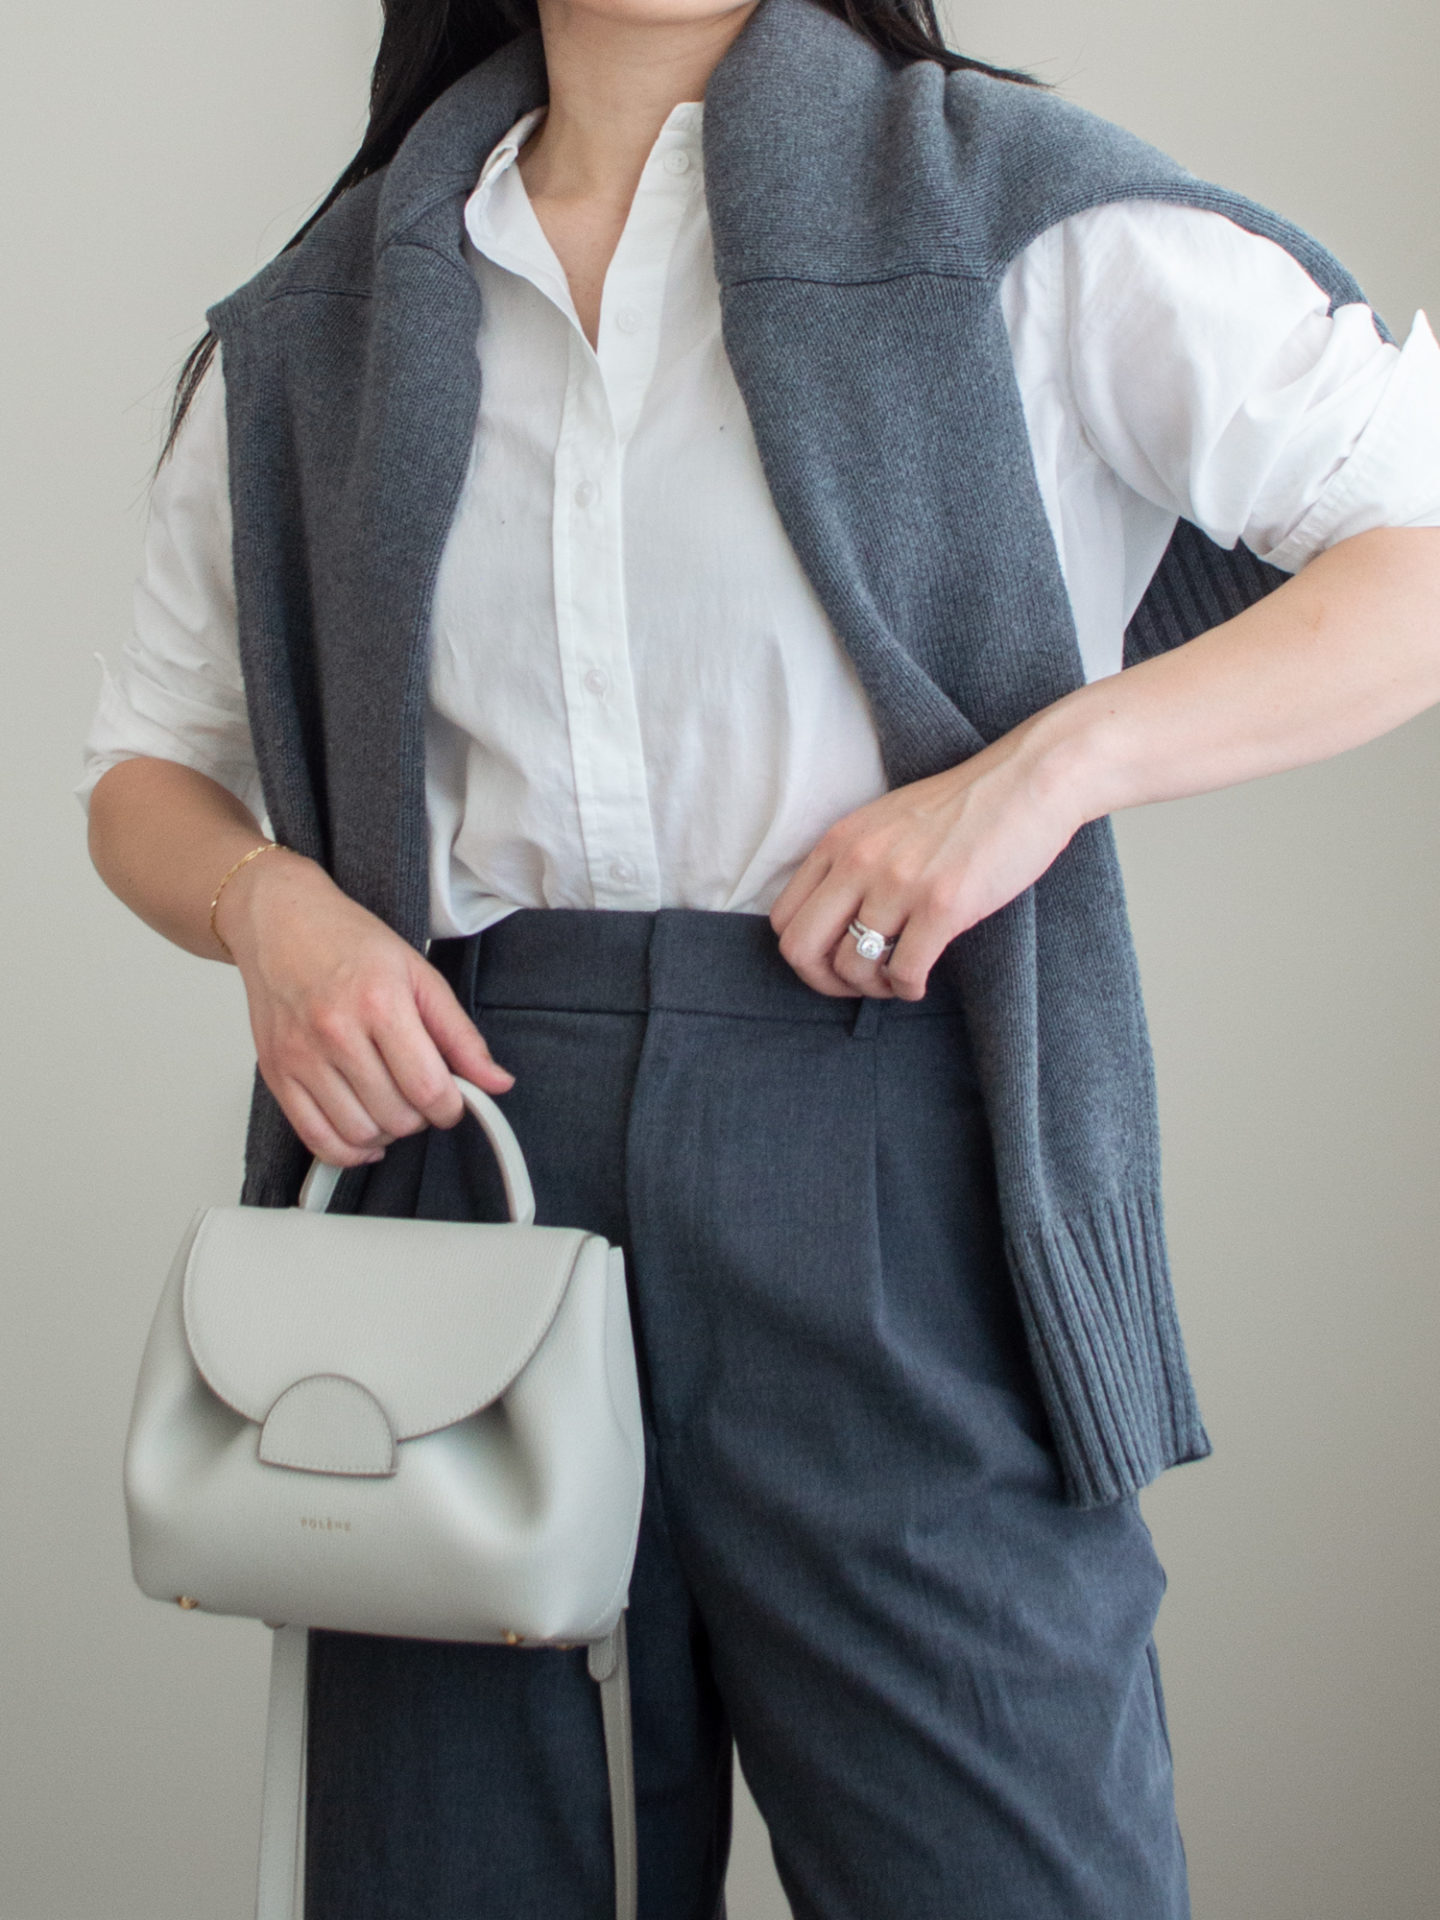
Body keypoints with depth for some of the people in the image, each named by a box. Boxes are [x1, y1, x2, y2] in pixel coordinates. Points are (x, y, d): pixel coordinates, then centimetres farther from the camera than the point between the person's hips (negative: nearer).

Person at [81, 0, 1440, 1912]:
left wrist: (1052, 761, -15)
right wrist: (267, 900, -2)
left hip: (893, 1187, -3)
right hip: (468, 1131, 3)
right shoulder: (318, 323, 14)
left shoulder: (1005, 201, 2)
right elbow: (153, 767, 21)